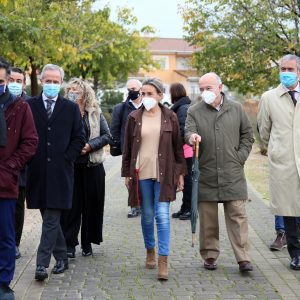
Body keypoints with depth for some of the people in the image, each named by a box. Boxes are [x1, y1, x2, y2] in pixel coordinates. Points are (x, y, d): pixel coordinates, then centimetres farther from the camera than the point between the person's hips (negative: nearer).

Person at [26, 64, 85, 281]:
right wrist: (29, 159, -1)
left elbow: (79, 139, 6)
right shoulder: (30, 106, 7)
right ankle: (62, 258, 25)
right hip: (38, 172, 2)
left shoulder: (71, 108, 6)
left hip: (60, 172, -2)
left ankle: (42, 264, -7)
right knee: (51, 219, 11)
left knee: (51, 219, -7)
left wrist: (66, 159, -3)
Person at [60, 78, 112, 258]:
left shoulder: (95, 113, 4)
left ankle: (87, 243, 18)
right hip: (70, 165, -1)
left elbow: (107, 136, 1)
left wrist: (89, 145, -11)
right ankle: (70, 243, 6)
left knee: (91, 205, 6)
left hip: (92, 165, 2)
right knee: (71, 205, -1)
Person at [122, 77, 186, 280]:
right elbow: (127, 148, 8)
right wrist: (127, 173, 6)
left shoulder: (170, 117, 2)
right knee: (147, 215, 9)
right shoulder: (135, 118, 4)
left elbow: (178, 147, 6)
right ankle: (150, 251, 29)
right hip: (142, 173, 2)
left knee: (162, 215, -8)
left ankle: (163, 261, -8)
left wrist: (180, 173, 4)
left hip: (164, 173, -1)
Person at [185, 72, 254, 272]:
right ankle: (210, 256, 17)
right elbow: (188, 131, -9)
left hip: (233, 175, 0)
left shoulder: (236, 109, 8)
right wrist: (191, 137, -33)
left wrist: (240, 157, 3)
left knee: (237, 215, -2)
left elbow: (247, 135, 14)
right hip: (206, 175, 0)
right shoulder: (194, 111, 5)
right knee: (208, 218, 6)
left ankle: (243, 258, 1)